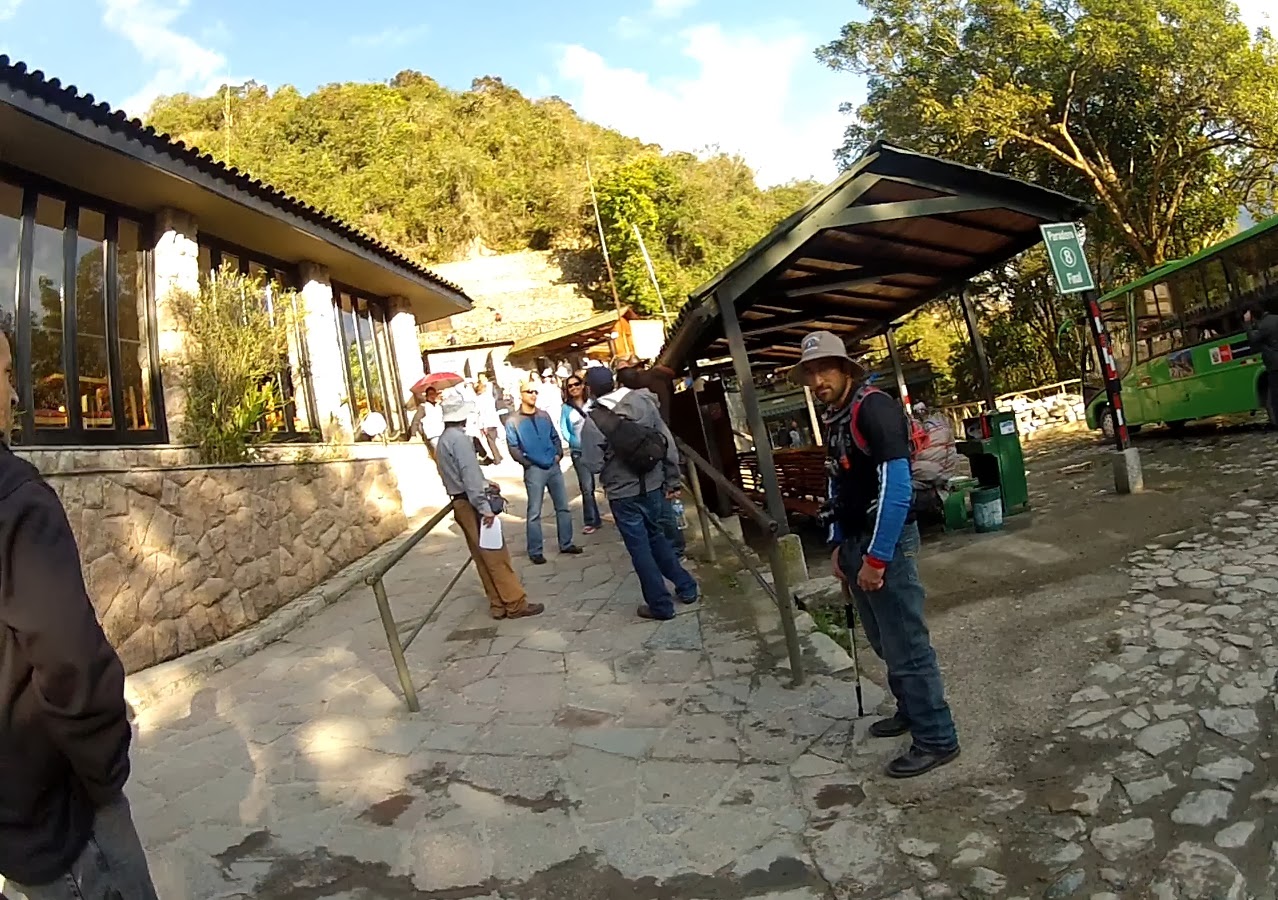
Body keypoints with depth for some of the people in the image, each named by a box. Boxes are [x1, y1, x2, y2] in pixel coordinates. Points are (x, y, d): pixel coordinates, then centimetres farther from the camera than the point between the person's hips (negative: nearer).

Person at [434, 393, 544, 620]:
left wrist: (484, 485, 23)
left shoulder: (442, 441, 14)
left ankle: (498, 604, 16)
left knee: (483, 558, 12)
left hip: (460, 503, 10)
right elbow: (470, 474, -22)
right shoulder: (459, 438, -16)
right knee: (496, 555, -5)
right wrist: (484, 506, -23)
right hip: (471, 504, -10)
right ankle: (516, 603, -1)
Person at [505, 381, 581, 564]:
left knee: (563, 507, 10)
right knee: (535, 512, 0)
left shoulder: (544, 416, 9)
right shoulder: (513, 421, -5)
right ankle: (535, 551, 8)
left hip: (554, 467, 5)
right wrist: (528, 463, -11)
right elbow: (513, 448, -7)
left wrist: (559, 454, 1)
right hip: (534, 470, -5)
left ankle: (566, 544, 23)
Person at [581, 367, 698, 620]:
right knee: (656, 537, 24)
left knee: (640, 549, 8)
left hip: (623, 494, -5)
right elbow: (668, 444, -1)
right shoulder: (644, 402, -3)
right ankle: (687, 588, 30)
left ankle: (661, 605, 17)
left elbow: (593, 465, -14)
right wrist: (672, 481, 7)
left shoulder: (593, 421, -15)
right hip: (653, 486, 5)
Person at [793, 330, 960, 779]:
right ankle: (911, 709, 37)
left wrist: (876, 557, -21)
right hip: (855, 542, 9)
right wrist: (839, 545, 15)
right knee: (885, 643, 19)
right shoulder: (832, 421, 12)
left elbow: (896, 486, -21)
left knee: (907, 646, 0)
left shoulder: (874, 408, -15)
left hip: (886, 542, -9)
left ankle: (936, 739, 13)